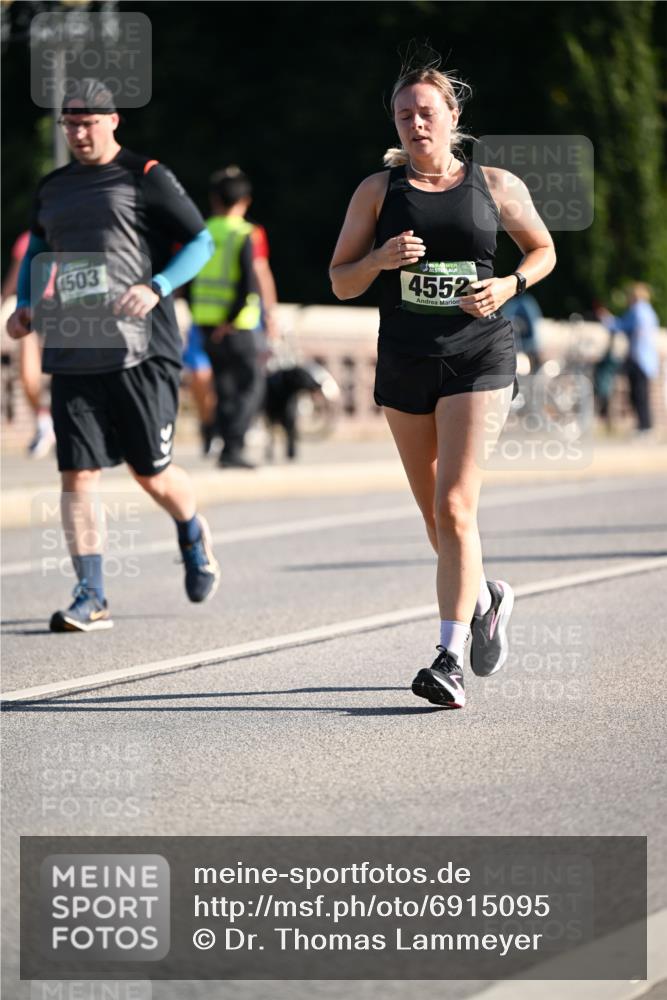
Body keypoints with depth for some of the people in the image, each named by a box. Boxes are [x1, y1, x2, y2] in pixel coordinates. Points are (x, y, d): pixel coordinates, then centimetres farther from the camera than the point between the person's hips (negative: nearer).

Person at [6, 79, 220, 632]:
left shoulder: (146, 177, -1)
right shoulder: (53, 187, 16)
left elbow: (201, 241, -1)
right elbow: (36, 251, 31)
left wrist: (156, 287, -16)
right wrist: (25, 306, 13)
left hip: (139, 351, -4)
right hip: (72, 353, 4)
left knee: (153, 476, 3)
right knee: (77, 475, -6)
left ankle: (194, 537, 35)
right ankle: (90, 597, -4)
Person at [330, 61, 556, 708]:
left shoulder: (496, 186, 3)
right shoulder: (378, 190, 4)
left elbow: (543, 249, 16)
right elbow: (340, 283, 6)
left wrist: (509, 285, -4)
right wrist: (380, 259, -15)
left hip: (478, 361, -3)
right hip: (404, 364, 3)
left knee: (454, 507, -15)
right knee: (434, 512, 12)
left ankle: (450, 659, -16)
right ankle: (484, 598, 42)